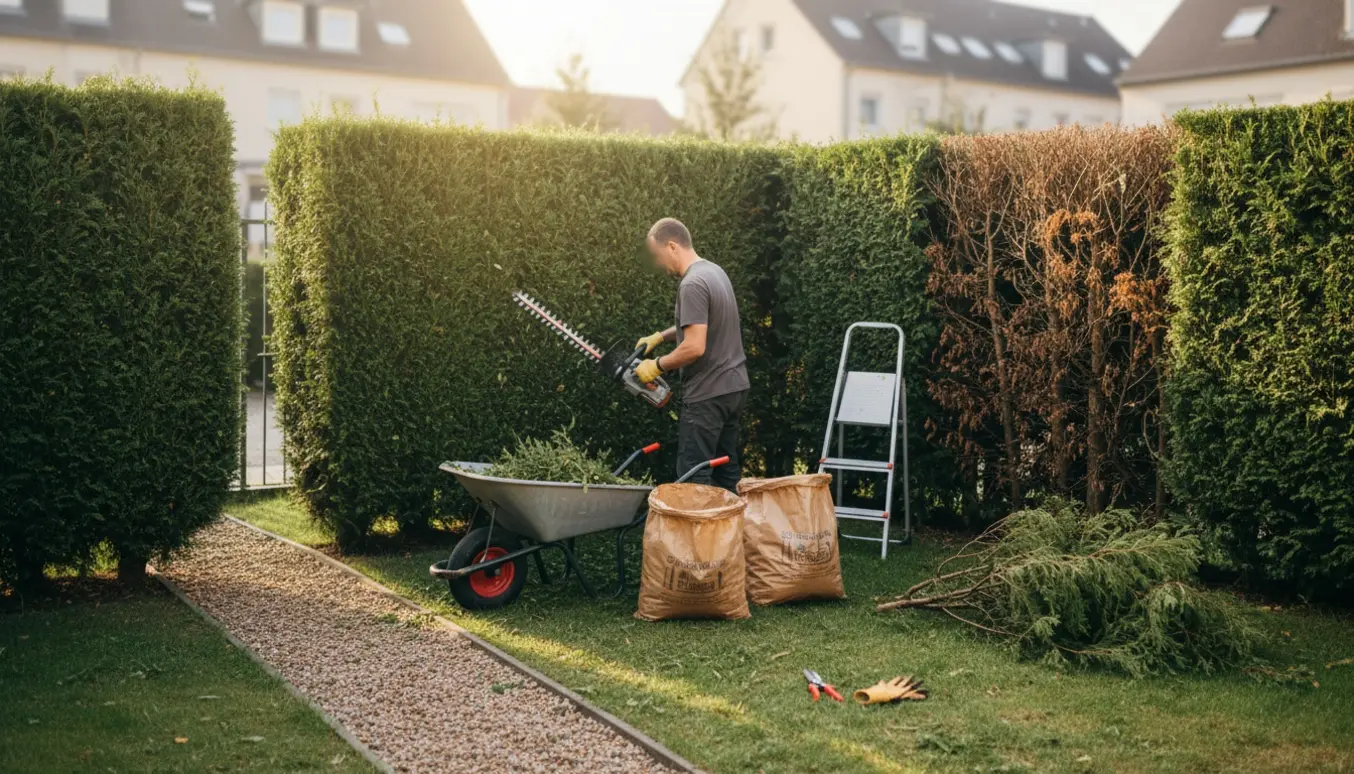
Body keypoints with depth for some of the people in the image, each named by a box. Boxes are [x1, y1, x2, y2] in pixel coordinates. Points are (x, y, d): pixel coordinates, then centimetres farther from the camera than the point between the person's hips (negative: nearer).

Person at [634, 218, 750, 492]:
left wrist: (657, 366, -11)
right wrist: (660, 336, 21)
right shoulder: (715, 272, 10)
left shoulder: (692, 284, -19)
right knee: (727, 472, 14)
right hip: (734, 387, 10)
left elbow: (694, 347, -25)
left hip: (707, 395, -10)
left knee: (694, 479, -5)